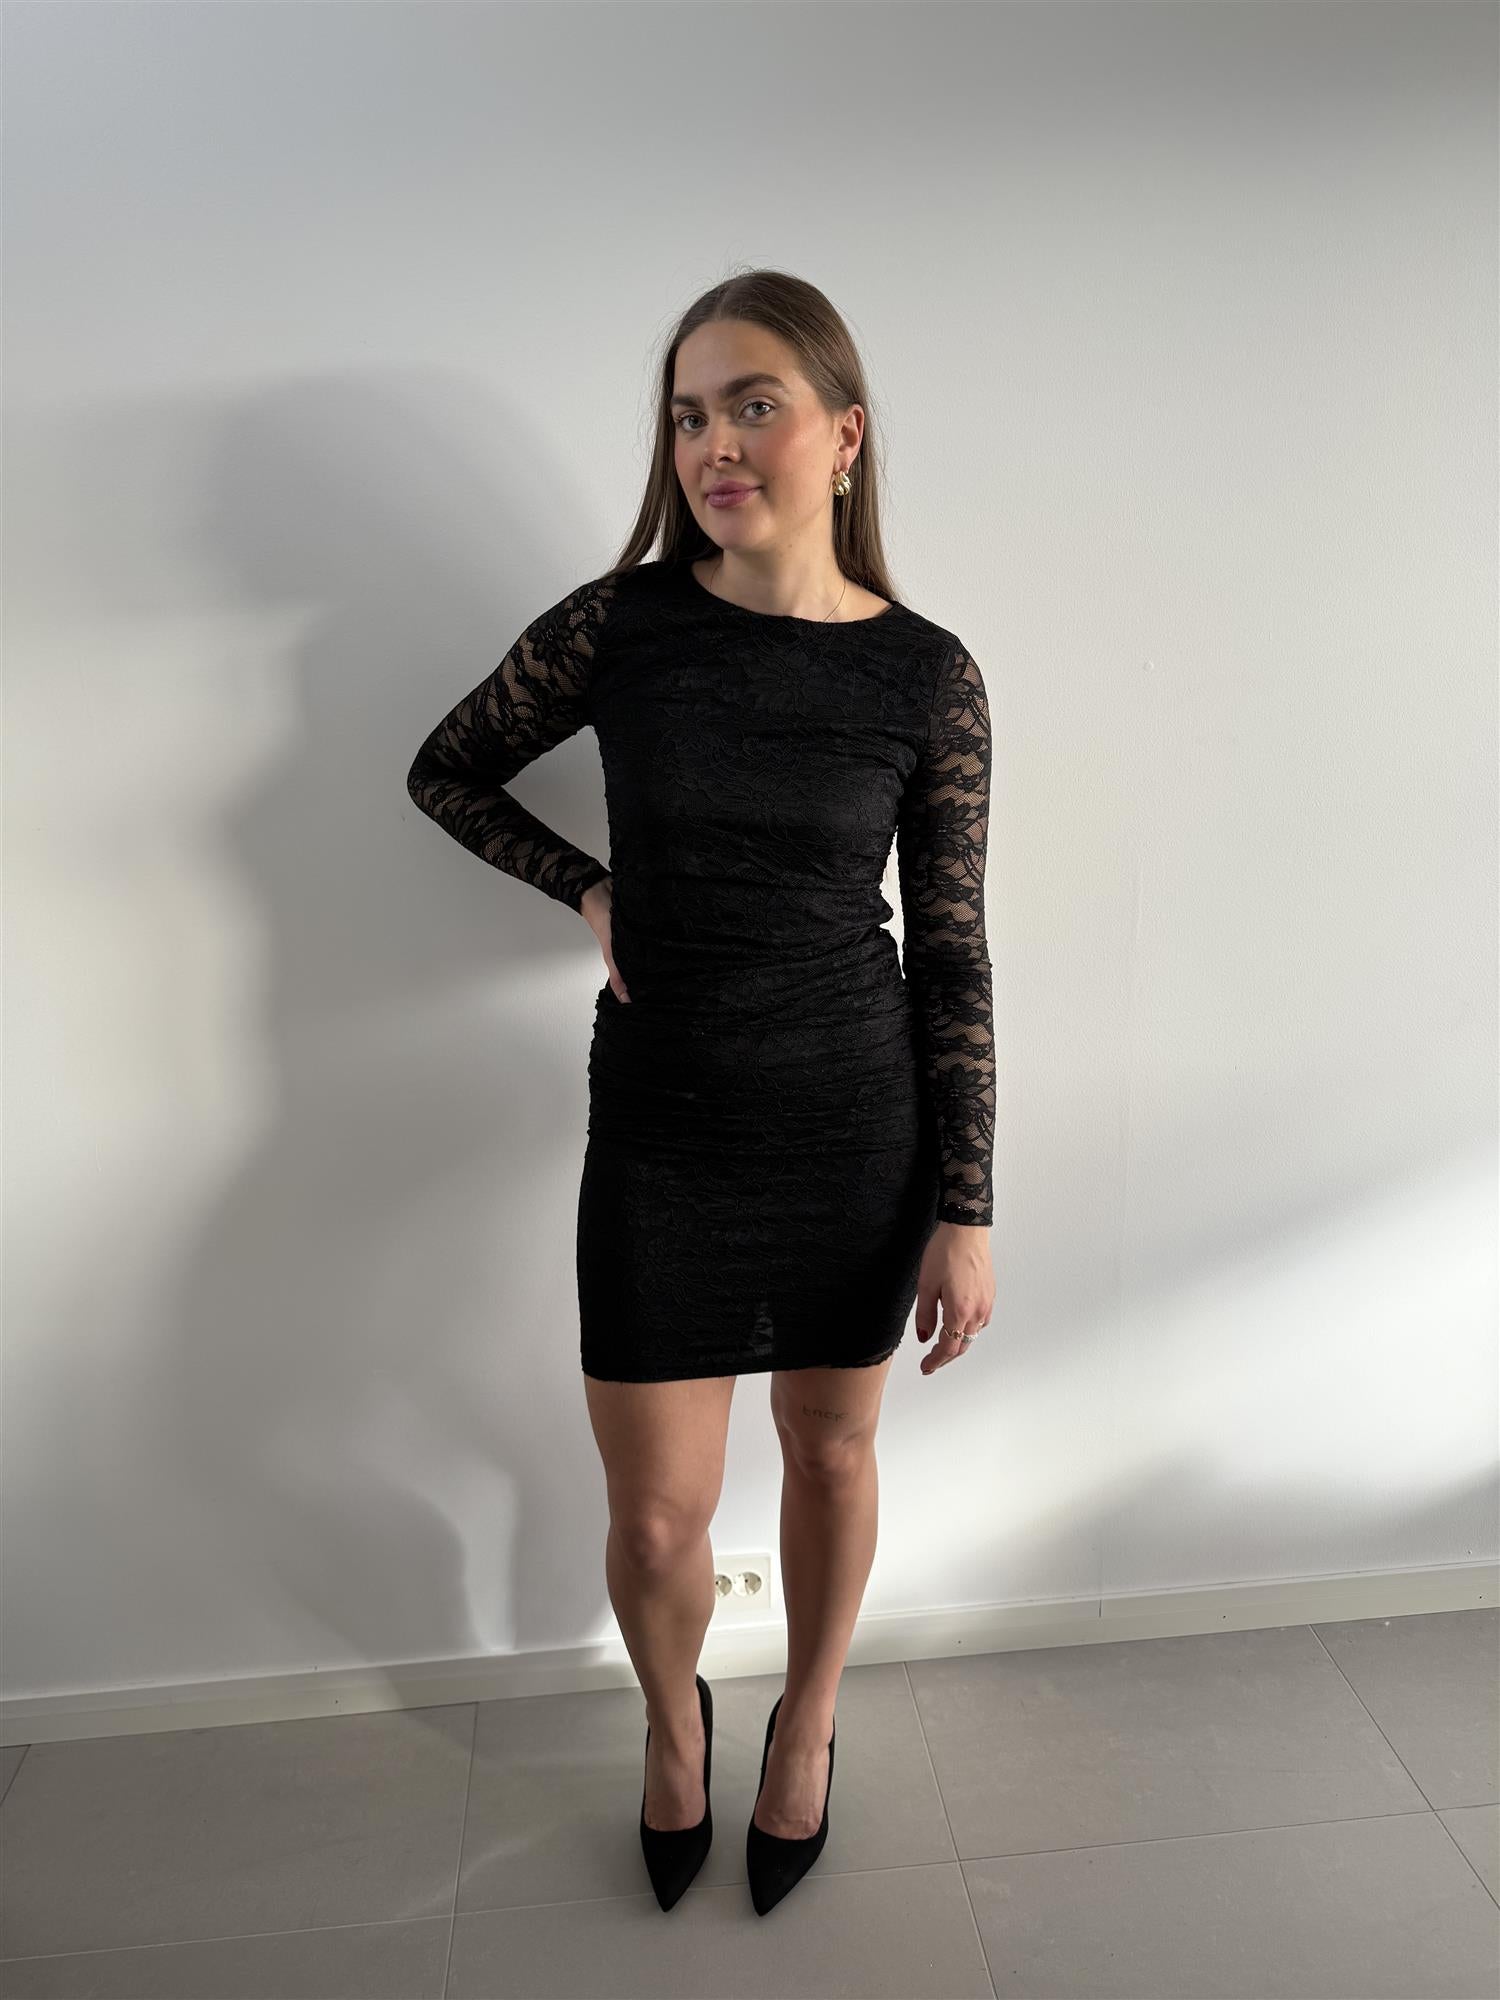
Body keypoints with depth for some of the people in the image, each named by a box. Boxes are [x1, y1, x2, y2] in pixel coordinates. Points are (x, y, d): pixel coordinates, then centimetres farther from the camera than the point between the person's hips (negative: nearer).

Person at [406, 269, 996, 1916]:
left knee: (831, 1452, 18)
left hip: (859, 1125, 0)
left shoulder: (927, 675, -6)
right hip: (660, 1122, 0)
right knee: (657, 1520, 8)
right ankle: (673, 1720, 45)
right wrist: (591, 891, -3)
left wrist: (965, 1213, -3)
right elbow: (447, 769, 11)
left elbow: (954, 957, -3)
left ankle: (806, 1724, 49)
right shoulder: (617, 625, -5)